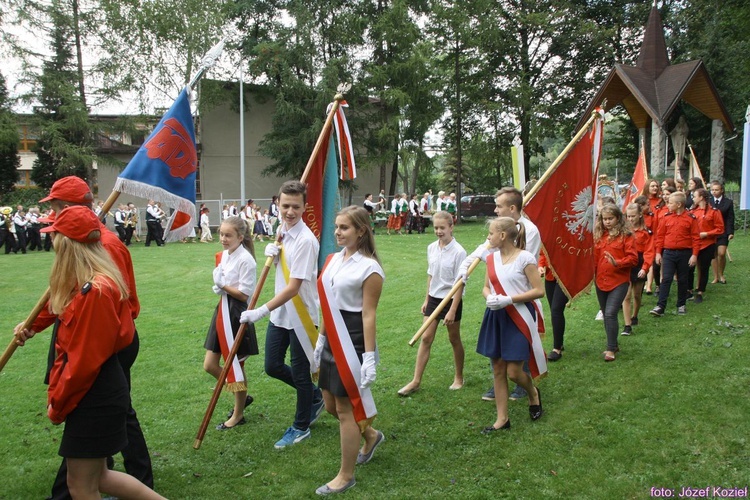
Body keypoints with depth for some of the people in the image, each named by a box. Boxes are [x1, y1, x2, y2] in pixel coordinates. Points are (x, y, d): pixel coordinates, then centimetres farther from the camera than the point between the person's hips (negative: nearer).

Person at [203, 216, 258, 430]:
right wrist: (220, 287, -2)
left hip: (237, 314, -8)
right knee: (210, 365, 11)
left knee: (236, 367, 5)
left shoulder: (245, 259, -17)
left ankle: (238, 414, 24)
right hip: (222, 311, 9)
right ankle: (241, 397, 32)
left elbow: (244, 294, -19)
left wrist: (222, 285, -15)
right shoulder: (223, 255, 7)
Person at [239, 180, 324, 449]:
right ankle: (315, 396, 38)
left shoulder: (306, 240, -22)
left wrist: (262, 310, -29)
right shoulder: (282, 229, 2)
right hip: (279, 313, 8)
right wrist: (271, 252, -3)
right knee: (273, 366, 15)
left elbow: (293, 287, -25)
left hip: (301, 315, -8)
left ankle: (300, 427, 28)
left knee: (300, 373, 7)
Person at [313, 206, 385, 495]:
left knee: (345, 408, 2)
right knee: (331, 404, 18)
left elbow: (368, 315, -17)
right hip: (333, 341, 8)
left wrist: (369, 357, -19)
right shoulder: (333, 260, 8)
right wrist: (321, 339, 16)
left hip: (354, 341, -8)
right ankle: (370, 435, 44)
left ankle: (346, 476, 19)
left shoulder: (369, 268, -15)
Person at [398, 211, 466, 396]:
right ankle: (416, 381, 9)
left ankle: (458, 378, 30)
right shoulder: (432, 248, 1)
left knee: (454, 339, 11)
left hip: (451, 300, -5)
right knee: (426, 338, 4)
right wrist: (426, 300, 13)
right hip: (434, 299, 5)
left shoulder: (458, 252, -16)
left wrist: (452, 310, -18)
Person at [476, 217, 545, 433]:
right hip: (496, 318, 6)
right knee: (498, 369, 9)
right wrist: (489, 297, -9)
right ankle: (502, 418, 19)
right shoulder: (492, 258, 6)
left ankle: (533, 394, 31)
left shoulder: (525, 257, -12)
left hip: (519, 319, -6)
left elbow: (539, 290, -13)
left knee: (514, 372, -3)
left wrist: (508, 299, -21)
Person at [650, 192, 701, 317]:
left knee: (682, 280, 10)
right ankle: (660, 307, -8)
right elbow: (660, 236, 5)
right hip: (668, 253, 1)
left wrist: (694, 255, -8)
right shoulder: (666, 217, 2)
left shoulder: (691, 218, -3)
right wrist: (658, 252, 2)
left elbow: (696, 238, -3)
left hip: (685, 254, -1)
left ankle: (681, 305, 23)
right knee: (666, 279, -5)